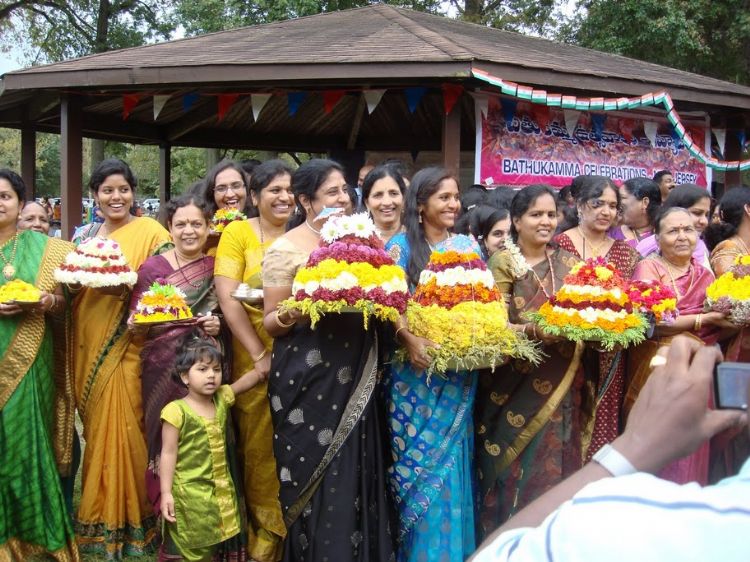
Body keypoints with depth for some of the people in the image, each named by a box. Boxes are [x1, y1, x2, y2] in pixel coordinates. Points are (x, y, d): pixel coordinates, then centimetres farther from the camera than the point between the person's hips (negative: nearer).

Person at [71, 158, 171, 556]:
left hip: (128, 348, -5)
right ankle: (99, 515, 23)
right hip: (89, 345, 5)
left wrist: (127, 287, -22)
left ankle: (128, 518, 10)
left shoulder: (151, 232, -4)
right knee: (96, 429, 10)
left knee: (123, 429, -4)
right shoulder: (84, 235, 13)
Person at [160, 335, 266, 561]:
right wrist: (166, 493, -14)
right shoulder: (176, 411, -13)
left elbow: (251, 378, 10)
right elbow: (169, 453, -12)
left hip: (223, 491, 6)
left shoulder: (222, 399, 3)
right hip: (190, 494, -6)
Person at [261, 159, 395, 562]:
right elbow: (271, 323, -4)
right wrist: (294, 312, -24)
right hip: (309, 378, -5)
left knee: (355, 473, 8)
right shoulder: (285, 249, -5)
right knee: (316, 474, -1)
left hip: (355, 376, 5)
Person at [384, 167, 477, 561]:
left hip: (458, 372, 3)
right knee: (416, 459, 0)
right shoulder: (400, 246, -2)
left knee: (450, 461, 7)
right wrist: (411, 341, -25)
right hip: (415, 370, -3)